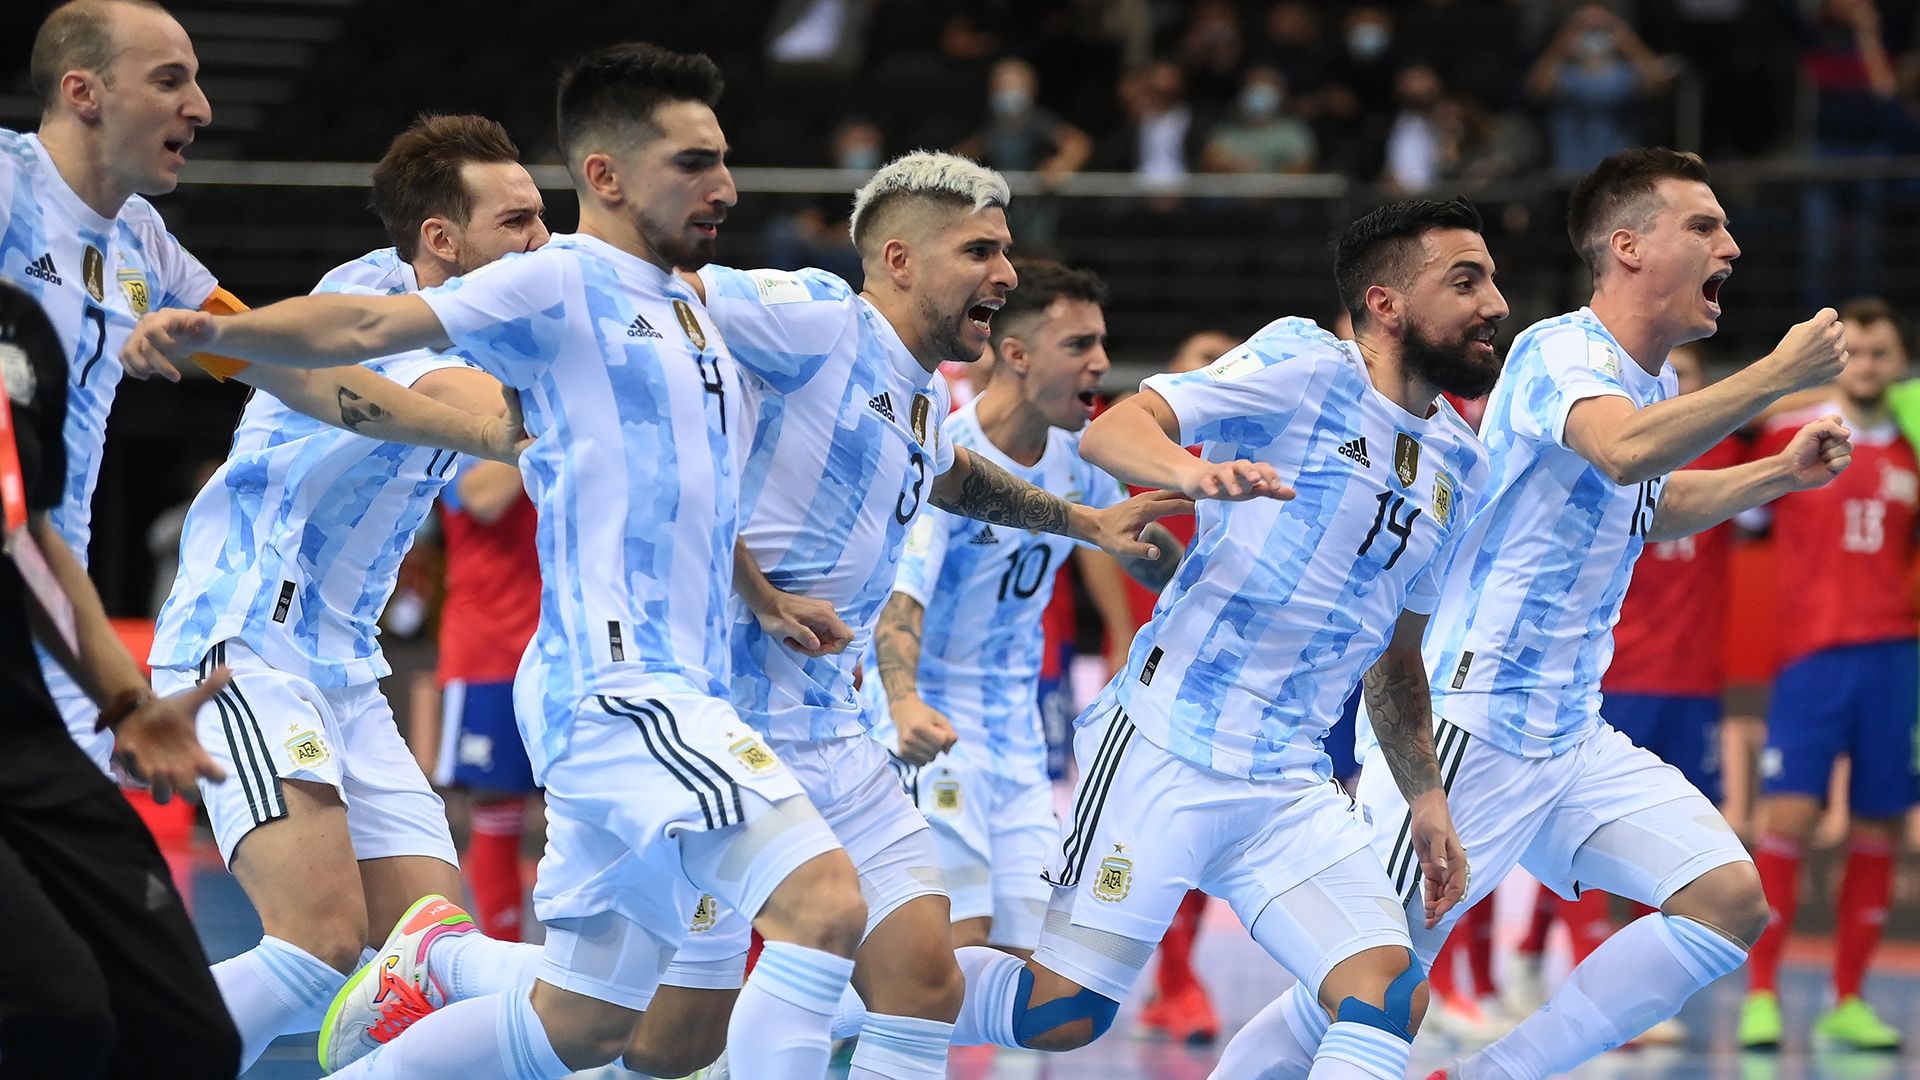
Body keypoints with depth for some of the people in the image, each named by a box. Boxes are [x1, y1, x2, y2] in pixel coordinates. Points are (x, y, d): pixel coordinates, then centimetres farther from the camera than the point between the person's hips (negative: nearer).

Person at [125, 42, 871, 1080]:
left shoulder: (696, 308, 20)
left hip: (675, 693, 9)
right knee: (823, 904, -22)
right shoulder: (560, 284, -5)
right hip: (613, 676, -9)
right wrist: (213, 329, -32)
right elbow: (368, 326, -17)